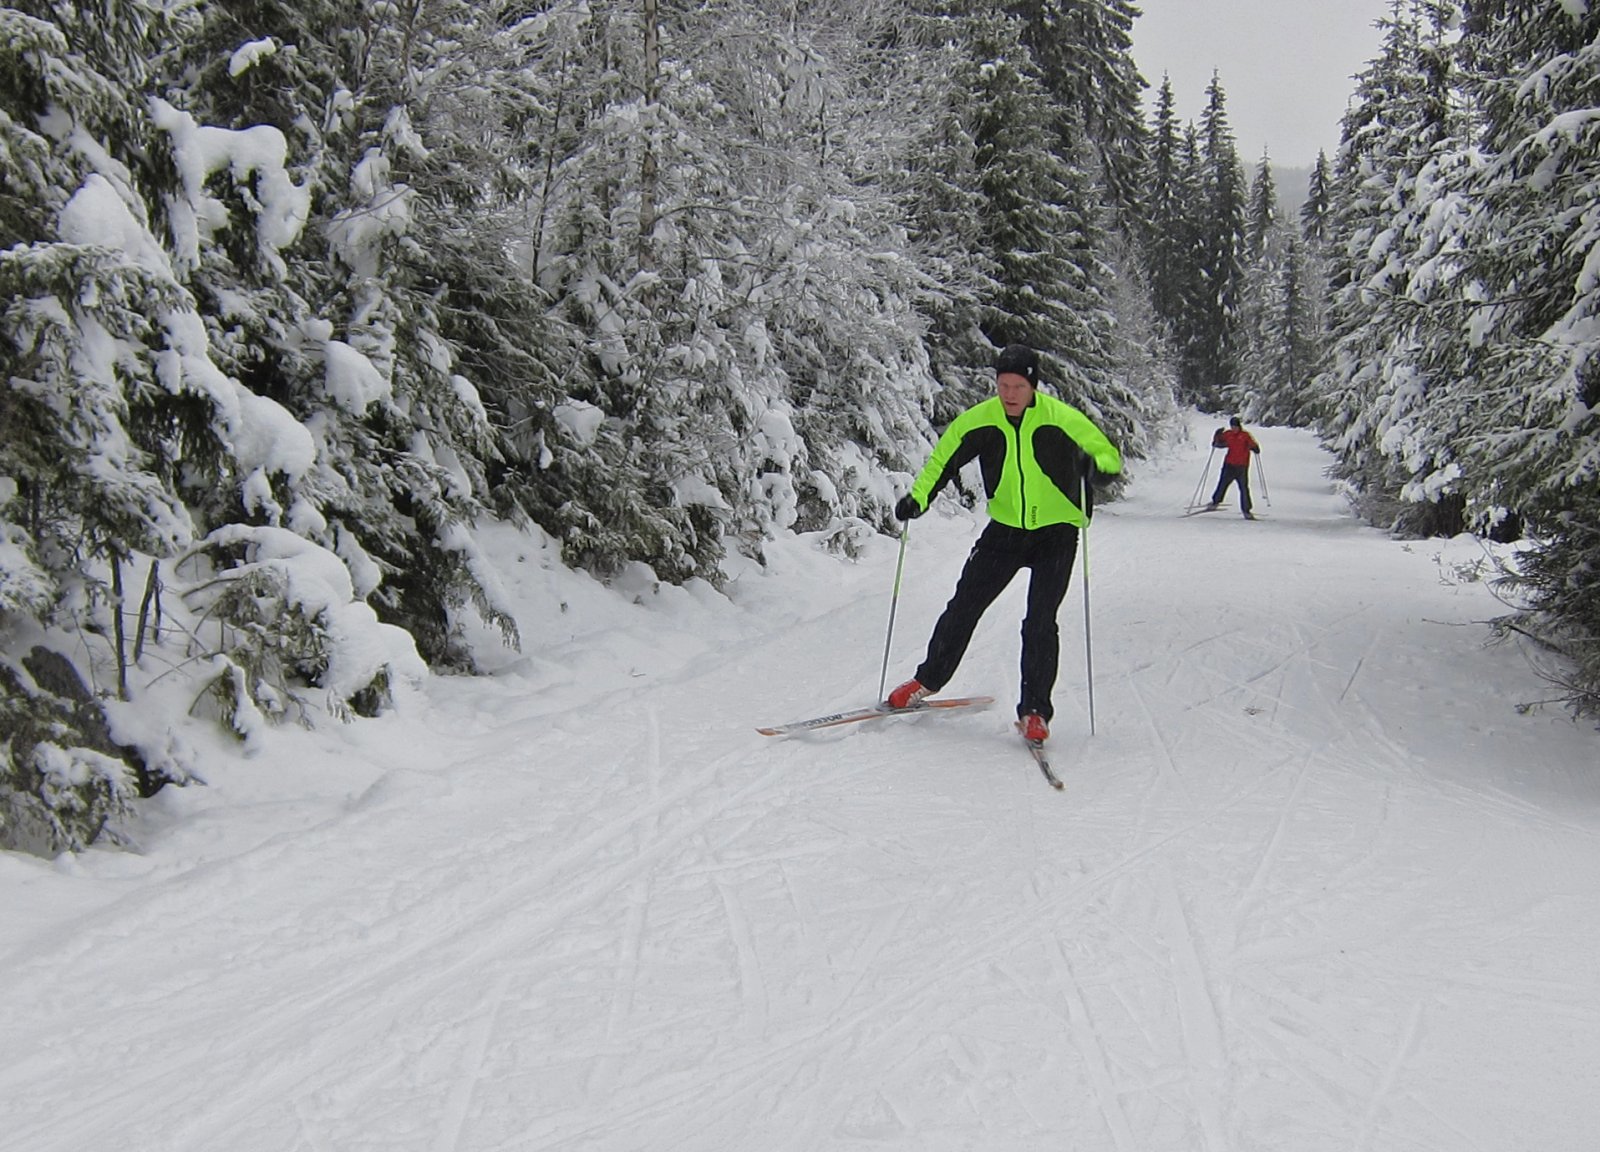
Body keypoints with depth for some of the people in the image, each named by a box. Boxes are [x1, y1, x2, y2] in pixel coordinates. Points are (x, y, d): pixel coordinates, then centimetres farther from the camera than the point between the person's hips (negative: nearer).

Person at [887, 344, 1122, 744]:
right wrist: (917, 497, -13)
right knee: (964, 606, 5)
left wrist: (1090, 463, -33)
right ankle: (928, 679, 24)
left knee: (1040, 622, -9)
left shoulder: (1061, 418, -16)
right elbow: (943, 459, 3)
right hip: (1005, 529, 3)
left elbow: (1110, 455, -9)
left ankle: (1035, 710, 3)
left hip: (1056, 532, -3)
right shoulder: (979, 420, -8)